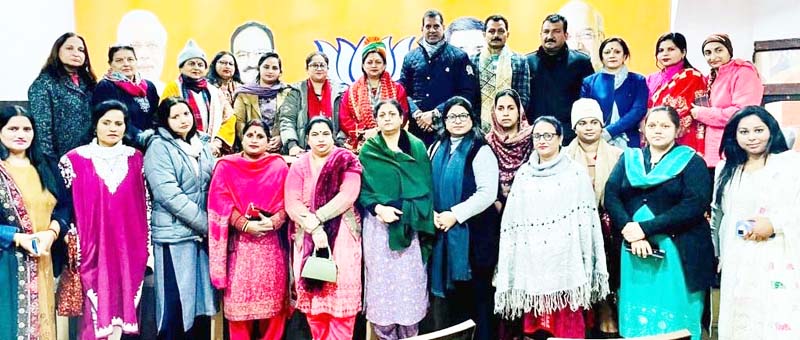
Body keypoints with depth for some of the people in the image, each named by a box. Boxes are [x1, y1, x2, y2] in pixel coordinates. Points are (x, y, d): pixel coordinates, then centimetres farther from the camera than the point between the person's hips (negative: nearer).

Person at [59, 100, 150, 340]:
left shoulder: (135, 159, 7)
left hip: (128, 247, 2)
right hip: (93, 247, -2)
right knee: (97, 306, 1)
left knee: (120, 302, 6)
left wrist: (147, 246, 6)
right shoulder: (75, 160, 1)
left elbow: (145, 204, 9)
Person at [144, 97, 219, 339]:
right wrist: (206, 224, -14)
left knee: (202, 300, 9)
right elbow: (169, 195, -15)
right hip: (175, 235, -5)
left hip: (204, 234, 6)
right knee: (177, 304, -2)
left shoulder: (202, 144, 12)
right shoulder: (159, 148, -5)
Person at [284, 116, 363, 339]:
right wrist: (314, 228, -17)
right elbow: (292, 203, -3)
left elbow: (348, 195, -10)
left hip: (342, 236, -2)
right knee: (313, 294, 3)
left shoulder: (347, 162, 4)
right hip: (307, 237, 2)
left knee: (342, 295, -6)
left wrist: (317, 217, -16)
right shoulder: (299, 166, 9)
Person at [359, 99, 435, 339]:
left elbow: (425, 186, 3)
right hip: (379, 225, -1)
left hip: (411, 226, 1)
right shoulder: (368, 150, 4)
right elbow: (361, 188, 1)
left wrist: (417, 214, -9)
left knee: (411, 280, 3)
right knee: (382, 280, 2)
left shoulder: (417, 146, 6)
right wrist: (378, 208, -15)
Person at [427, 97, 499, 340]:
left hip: (471, 231, -5)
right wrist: (432, 213, -4)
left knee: (475, 290, 1)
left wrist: (454, 215, -16)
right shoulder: (438, 148, 13)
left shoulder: (481, 151, -6)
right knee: (446, 286, 11)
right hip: (442, 230, 6)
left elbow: (488, 193, -15)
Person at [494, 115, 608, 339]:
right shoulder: (524, 173, 11)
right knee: (534, 322, 5)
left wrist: (586, 263, -7)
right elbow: (513, 220, 11)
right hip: (532, 260, 3)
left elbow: (586, 219, -2)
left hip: (565, 259, -3)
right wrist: (510, 265, 7)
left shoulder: (576, 172, 1)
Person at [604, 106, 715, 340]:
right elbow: (611, 196, 0)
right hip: (633, 251, 3)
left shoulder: (692, 162, 2)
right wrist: (632, 234, -16)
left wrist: (645, 228, -17)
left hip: (677, 252, -3)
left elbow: (694, 206, -12)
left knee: (675, 321, 1)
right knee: (636, 319, 7)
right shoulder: (628, 159, 13)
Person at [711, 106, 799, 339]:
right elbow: (718, 215, 22)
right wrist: (719, 254, 20)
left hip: (779, 264, -4)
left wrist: (775, 224, -18)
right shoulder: (726, 170, 16)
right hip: (737, 265, 5)